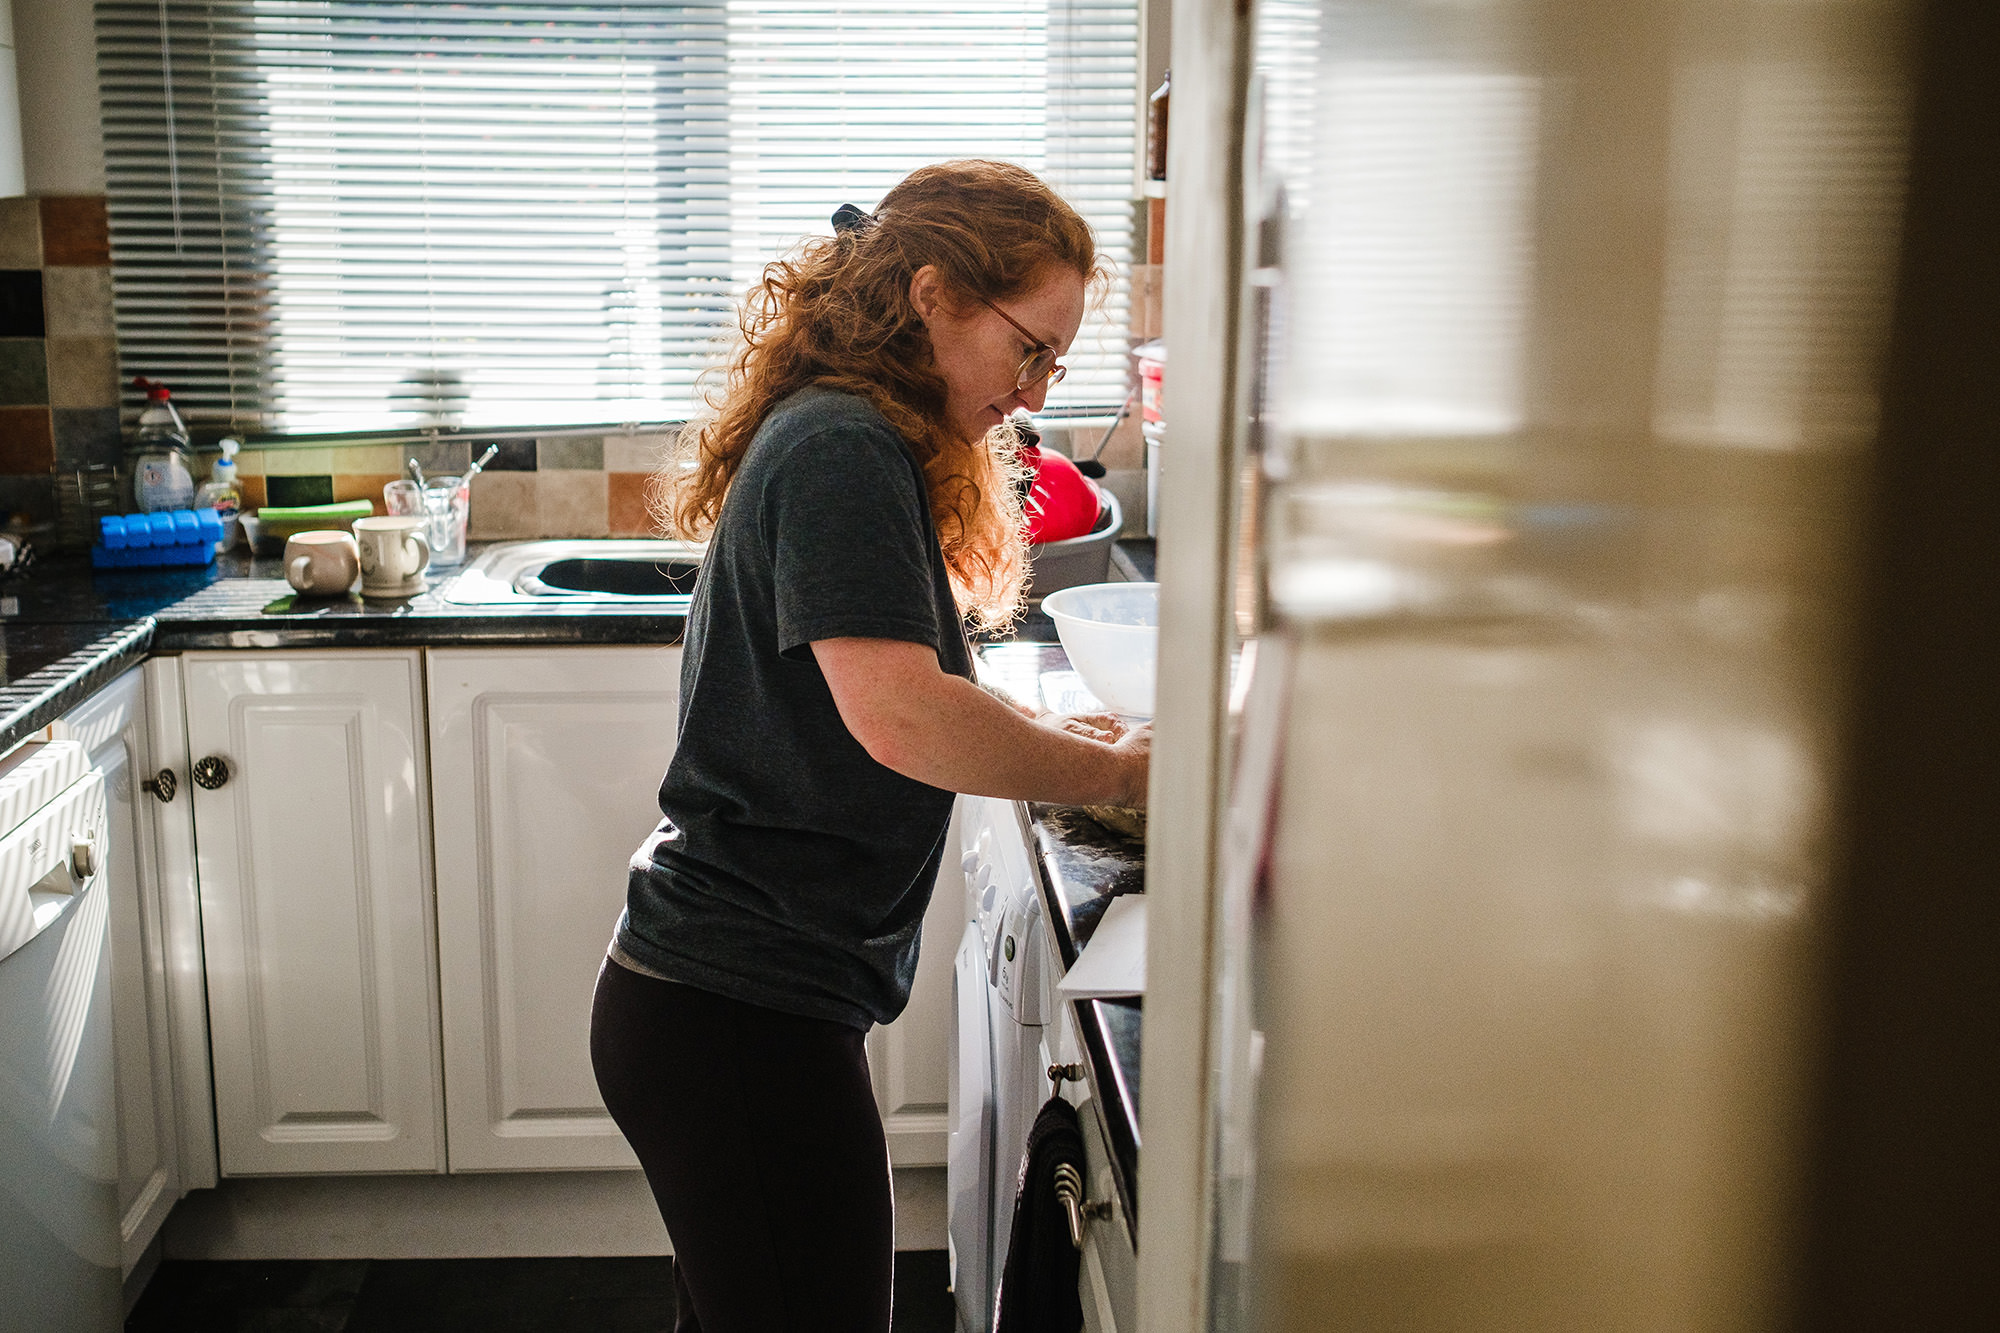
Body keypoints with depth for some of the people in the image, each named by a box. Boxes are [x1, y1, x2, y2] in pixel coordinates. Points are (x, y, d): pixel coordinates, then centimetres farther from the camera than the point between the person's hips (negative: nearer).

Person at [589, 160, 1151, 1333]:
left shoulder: (836, 438, 14)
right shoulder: (840, 452, -17)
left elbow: (867, 710, 20)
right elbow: (898, 718, -30)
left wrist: (1059, 738, 8)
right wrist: (1118, 774, -18)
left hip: (716, 997, 10)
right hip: (742, 1016, -10)